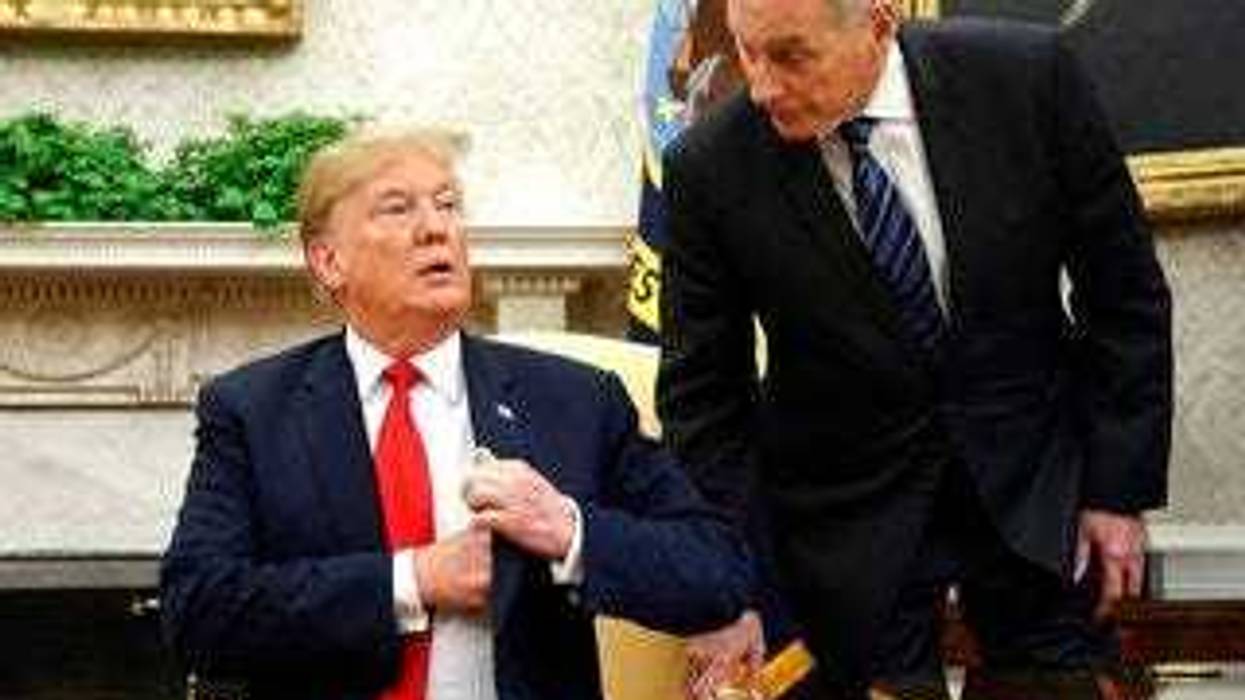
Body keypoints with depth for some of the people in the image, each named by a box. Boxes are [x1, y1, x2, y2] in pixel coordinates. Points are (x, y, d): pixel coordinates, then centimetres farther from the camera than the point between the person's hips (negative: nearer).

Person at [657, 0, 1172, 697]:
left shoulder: (1028, 77, -13)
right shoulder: (711, 166, -14)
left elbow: (1127, 295, -3)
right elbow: (703, 391, -5)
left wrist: (1121, 489, -4)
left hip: (1035, 484, 1)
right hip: (847, 515, -1)